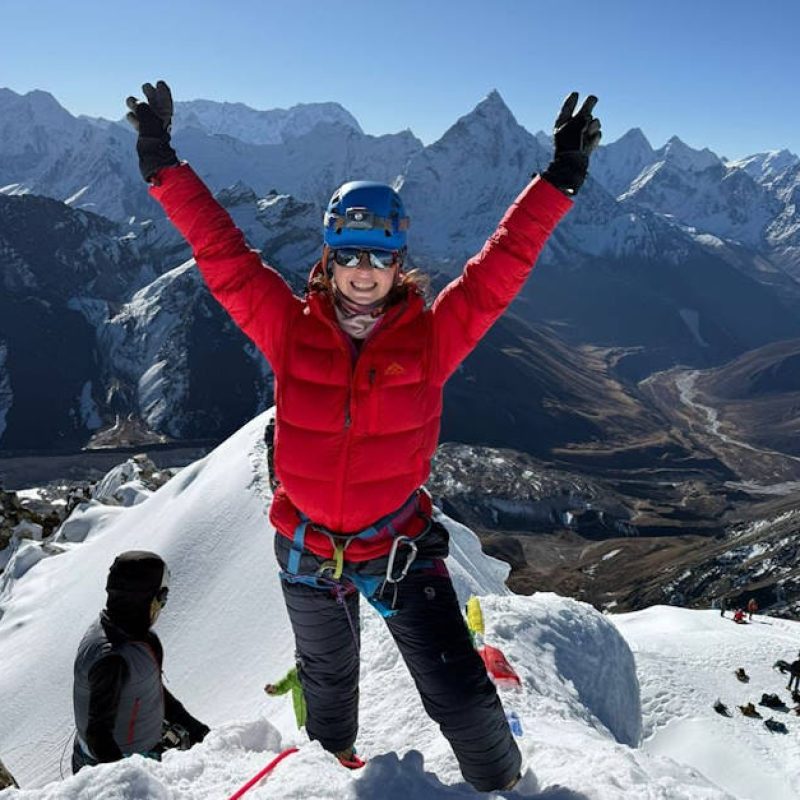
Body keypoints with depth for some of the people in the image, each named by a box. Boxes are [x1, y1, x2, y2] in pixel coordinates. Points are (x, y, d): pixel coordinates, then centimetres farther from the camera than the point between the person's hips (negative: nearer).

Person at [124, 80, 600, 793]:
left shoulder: (431, 338, -12)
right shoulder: (291, 329, -10)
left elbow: (499, 270, -15)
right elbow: (224, 257, -9)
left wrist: (559, 180, -19)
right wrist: (164, 166, -10)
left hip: (402, 548, -2)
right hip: (308, 552, 2)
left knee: (463, 698, -2)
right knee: (328, 685, 28)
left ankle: (504, 785, 31)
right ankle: (332, 765, 60)